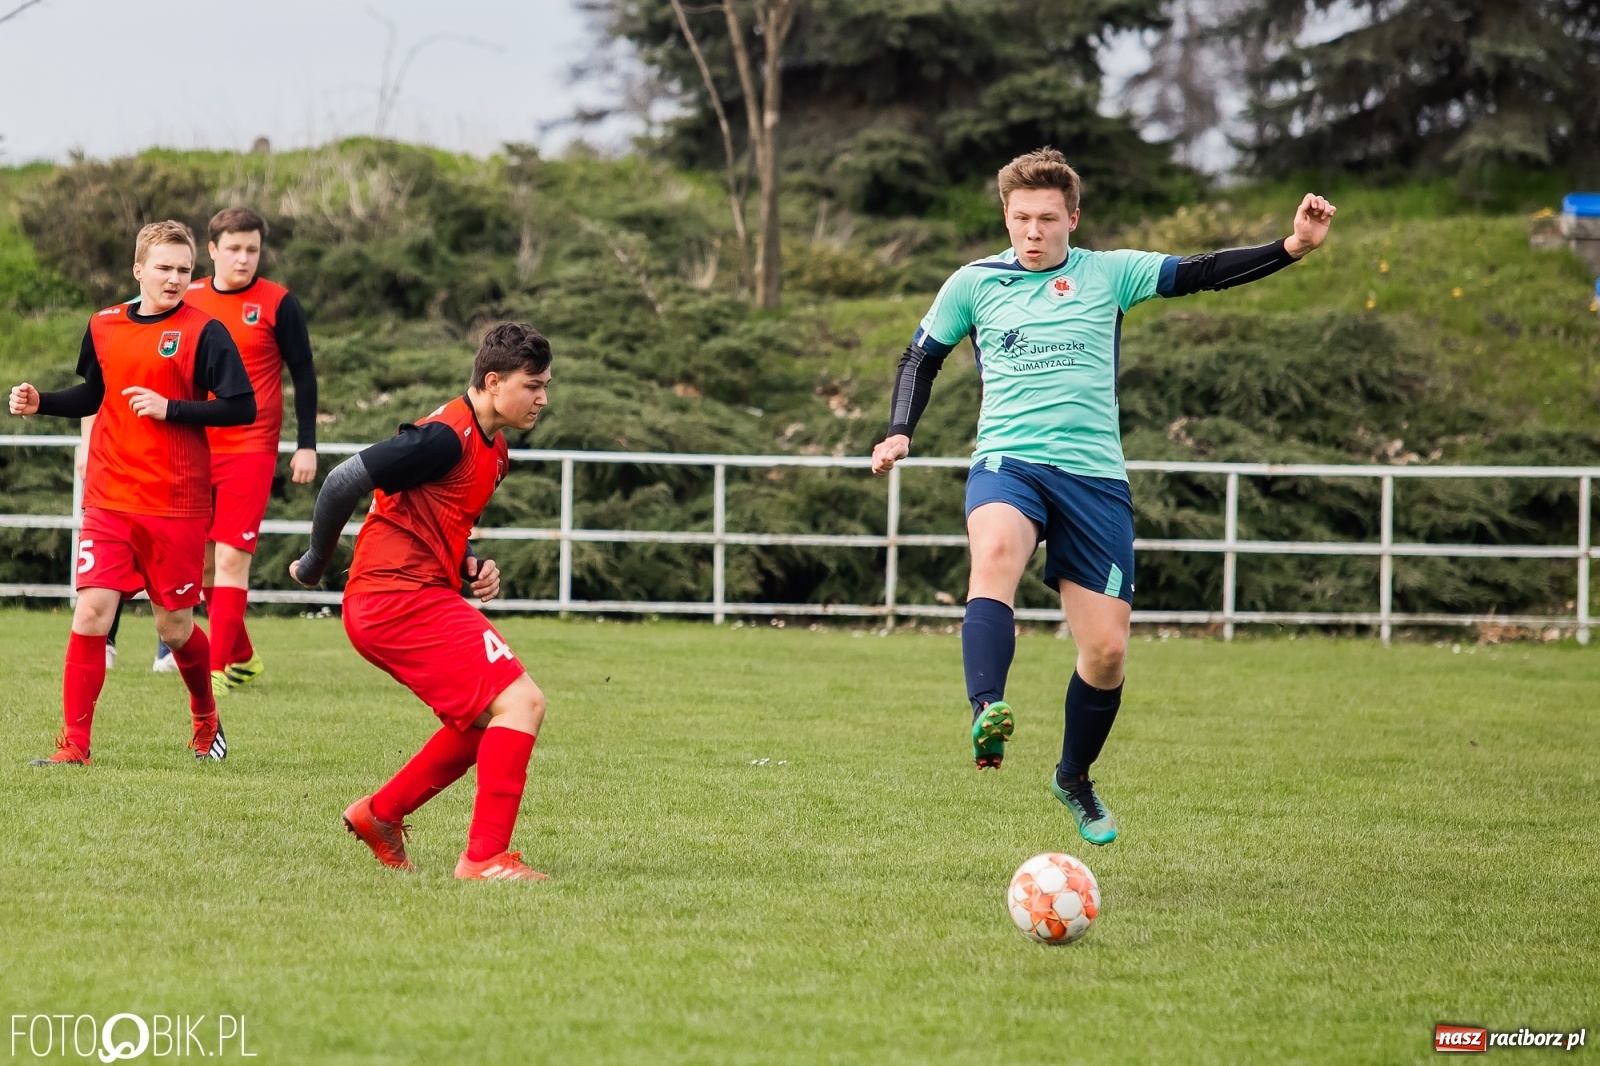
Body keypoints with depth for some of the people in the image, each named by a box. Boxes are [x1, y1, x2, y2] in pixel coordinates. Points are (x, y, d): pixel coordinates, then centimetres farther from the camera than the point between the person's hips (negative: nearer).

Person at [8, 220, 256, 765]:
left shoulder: (203, 332, -6)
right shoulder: (104, 328, 7)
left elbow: (242, 408, -10)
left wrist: (171, 408, -18)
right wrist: (41, 402, 7)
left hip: (176, 507, -3)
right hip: (109, 501, 3)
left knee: (175, 626, 6)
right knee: (91, 611, -9)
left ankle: (207, 721, 34)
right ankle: (74, 744, -5)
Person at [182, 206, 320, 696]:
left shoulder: (278, 304, -4)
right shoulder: (189, 300, 8)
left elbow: (304, 376, 1)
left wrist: (307, 446, -4)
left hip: (250, 449, -5)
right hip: (193, 449, 5)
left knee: (230, 557, -12)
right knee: (202, 559, 8)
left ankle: (217, 668, -11)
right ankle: (243, 657, 23)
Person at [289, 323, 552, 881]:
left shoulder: (492, 449, 15)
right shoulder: (447, 437, -17)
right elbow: (345, 480, -18)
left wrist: (472, 565, 8)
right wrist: (315, 562, -5)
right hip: (402, 598, -11)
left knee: (488, 718, 20)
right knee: (520, 702, -15)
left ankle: (380, 814, 27)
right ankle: (485, 856, -16)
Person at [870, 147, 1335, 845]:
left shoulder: (1108, 274, 9)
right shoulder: (974, 284, 9)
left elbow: (1201, 273, 4)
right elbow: (921, 357, 22)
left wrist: (1293, 246, -8)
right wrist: (899, 433, 7)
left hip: (1094, 475, 2)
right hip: (1007, 464, -2)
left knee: (1107, 649, 0)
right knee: (995, 552, -38)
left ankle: (1074, 779, 27)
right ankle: (987, 715, -54)